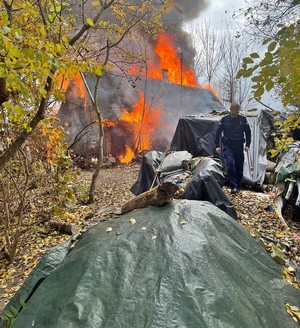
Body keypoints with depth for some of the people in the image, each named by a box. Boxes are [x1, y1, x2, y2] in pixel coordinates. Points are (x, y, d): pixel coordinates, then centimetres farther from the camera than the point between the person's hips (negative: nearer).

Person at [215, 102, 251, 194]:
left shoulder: (243, 120, 5)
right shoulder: (224, 120, 1)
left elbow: (248, 132, 12)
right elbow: (218, 133, 4)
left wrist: (247, 145, 5)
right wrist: (217, 146, -1)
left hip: (239, 146, 2)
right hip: (227, 145, -2)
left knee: (239, 166, 7)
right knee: (230, 164, -19)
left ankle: (238, 186, 23)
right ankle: (233, 186, -16)